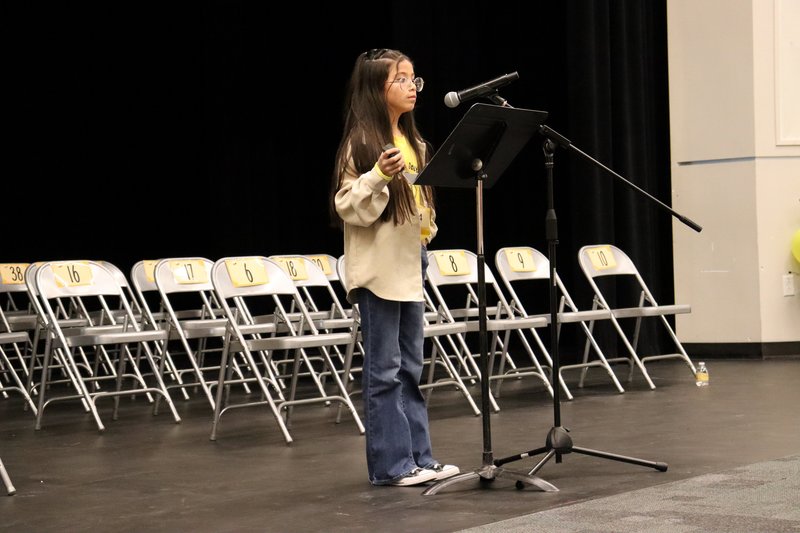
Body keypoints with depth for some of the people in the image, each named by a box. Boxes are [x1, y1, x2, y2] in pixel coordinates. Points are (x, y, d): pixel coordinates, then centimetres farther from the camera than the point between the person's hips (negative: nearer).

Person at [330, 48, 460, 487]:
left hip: (410, 265, 8)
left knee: (410, 366, 12)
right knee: (384, 369, -2)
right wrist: (379, 177, -28)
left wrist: (427, 228, 9)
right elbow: (349, 207, -15)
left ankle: (418, 456, 17)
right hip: (378, 269, -8)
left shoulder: (412, 141, 14)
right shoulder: (361, 143, -11)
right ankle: (391, 463, 3)